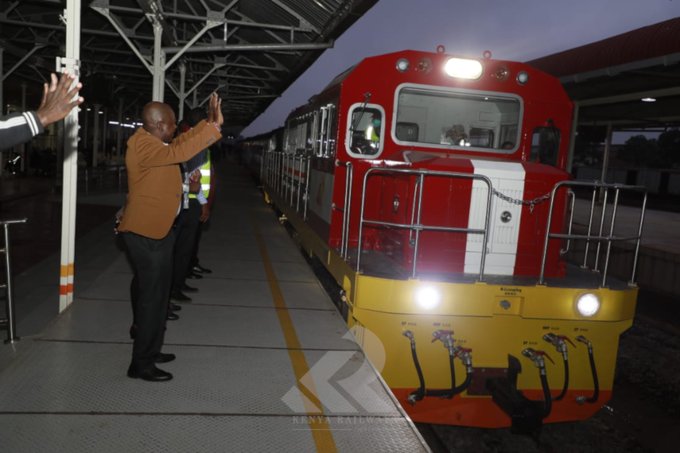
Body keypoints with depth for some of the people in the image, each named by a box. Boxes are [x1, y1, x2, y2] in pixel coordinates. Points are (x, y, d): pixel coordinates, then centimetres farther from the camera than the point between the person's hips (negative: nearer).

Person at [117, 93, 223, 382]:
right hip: (146, 233, -11)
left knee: (153, 293, 18)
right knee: (152, 296, -5)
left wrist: (209, 123, 11)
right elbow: (179, 153, -34)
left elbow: (179, 144, 22)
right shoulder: (143, 145, -20)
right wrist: (214, 127, -32)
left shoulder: (153, 142, 11)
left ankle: (148, 350, 32)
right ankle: (141, 364, 4)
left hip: (155, 230, 11)